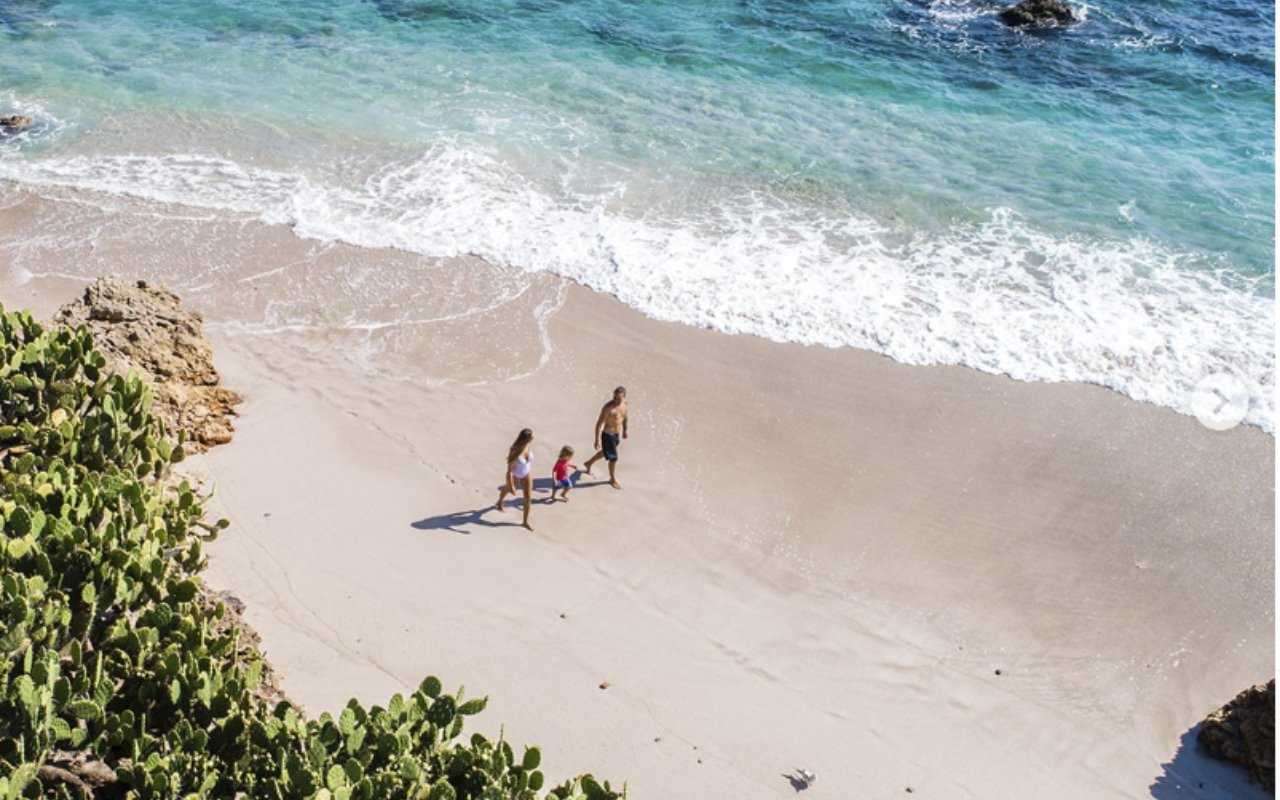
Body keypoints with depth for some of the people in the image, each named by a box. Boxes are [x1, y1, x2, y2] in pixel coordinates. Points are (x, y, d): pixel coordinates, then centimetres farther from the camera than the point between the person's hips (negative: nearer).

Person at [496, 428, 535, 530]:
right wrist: (511, 486, -26)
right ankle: (500, 502, 64)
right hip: (514, 475, -4)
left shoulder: (529, 445, -21)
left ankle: (525, 522, 24)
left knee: (528, 498, 5)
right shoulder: (514, 452, -39)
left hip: (526, 474, 4)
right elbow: (509, 470, -30)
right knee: (507, 489, 29)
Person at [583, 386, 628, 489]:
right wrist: (597, 440, -24)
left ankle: (588, 463, 52)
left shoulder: (624, 403, -6)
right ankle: (613, 480, 26)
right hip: (607, 435, -8)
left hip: (617, 434, 8)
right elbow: (599, 423, -24)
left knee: (605, 452, 27)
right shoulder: (608, 407, -28)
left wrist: (624, 430, 23)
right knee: (613, 458, 3)